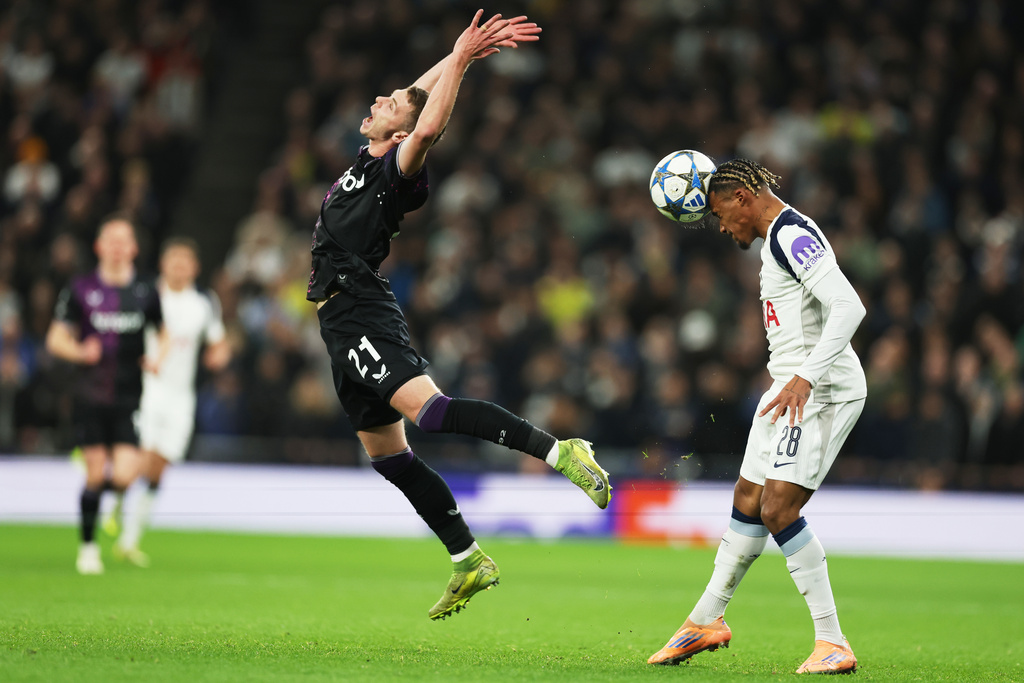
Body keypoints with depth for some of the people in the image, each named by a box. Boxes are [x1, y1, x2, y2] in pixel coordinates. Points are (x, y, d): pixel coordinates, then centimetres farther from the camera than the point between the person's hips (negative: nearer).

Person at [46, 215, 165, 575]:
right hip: (91, 395, -1)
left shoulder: (145, 292, 4)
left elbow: (165, 334, 19)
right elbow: (56, 338, 4)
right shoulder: (81, 289, 0)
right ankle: (88, 545, 17)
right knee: (95, 474, -1)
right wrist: (81, 352, -16)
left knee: (124, 476, -12)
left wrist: (158, 356, -3)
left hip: (130, 399, 1)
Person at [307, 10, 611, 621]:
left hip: (363, 314, -10)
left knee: (429, 409, -30)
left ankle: (558, 451, -36)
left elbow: (428, 128, -29)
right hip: (345, 322, 10)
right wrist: (460, 56, 13)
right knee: (388, 454, 10)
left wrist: (461, 59, -25)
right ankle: (469, 561, 13)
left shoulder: (396, 173, -9)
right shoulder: (368, 160, 15)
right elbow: (423, 88, 23)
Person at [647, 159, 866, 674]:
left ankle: (832, 641, -17)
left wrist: (806, 376, -33)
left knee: (777, 509, -19)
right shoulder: (780, 235, 16)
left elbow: (848, 306, -27)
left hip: (822, 389, -10)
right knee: (748, 502, 16)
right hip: (791, 385, 10)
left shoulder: (793, 235, -16)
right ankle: (706, 621, 30)